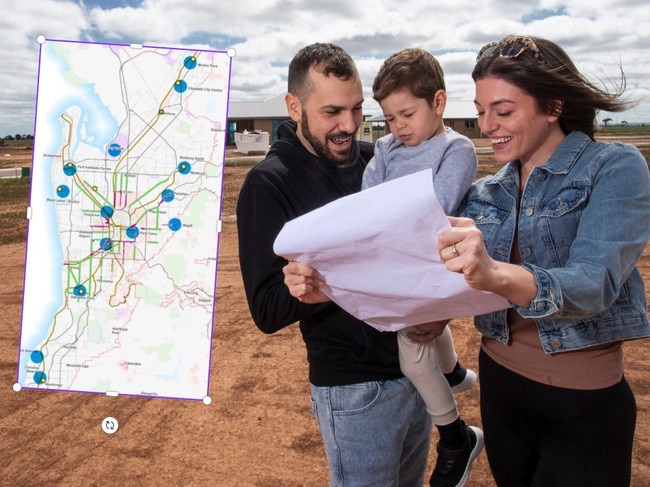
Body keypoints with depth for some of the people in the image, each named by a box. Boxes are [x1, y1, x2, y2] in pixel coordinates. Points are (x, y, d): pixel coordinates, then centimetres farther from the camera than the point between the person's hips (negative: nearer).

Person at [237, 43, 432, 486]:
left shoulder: (374, 159, 0)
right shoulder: (269, 185, -14)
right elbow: (267, 310, -16)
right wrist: (305, 293, -38)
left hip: (416, 367, 6)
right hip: (355, 390, -5)